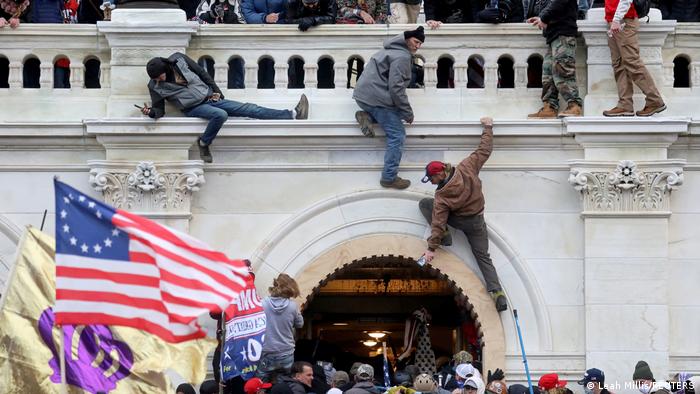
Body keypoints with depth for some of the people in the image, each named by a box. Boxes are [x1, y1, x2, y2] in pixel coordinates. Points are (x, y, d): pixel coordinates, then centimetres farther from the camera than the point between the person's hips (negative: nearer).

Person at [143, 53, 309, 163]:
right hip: (194, 108, -3)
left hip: (210, 98, 3)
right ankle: (203, 144, -16)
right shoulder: (155, 86, -7)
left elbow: (202, 73, 7)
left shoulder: (179, 60, -4)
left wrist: (215, 91, 5)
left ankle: (292, 114, -8)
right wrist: (151, 112, -27)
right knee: (220, 115, -36)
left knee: (248, 109, -4)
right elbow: (159, 109, -4)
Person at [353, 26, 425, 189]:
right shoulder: (402, 57, -14)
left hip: (363, 95, 9)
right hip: (376, 98, -9)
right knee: (397, 135, -6)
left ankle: (366, 116, 5)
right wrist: (408, 113, -13)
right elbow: (396, 87, -20)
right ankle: (389, 177, -6)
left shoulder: (392, 50, 18)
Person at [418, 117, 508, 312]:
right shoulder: (467, 168, -18)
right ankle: (497, 293, -10)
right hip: (477, 221, 4)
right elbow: (484, 151, -8)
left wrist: (431, 248, -19)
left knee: (424, 203, 7)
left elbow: (438, 222, -24)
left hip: (458, 220, -4)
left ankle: (444, 236, -1)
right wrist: (488, 128, 5)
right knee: (483, 256, 9)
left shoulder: (442, 196, -25)